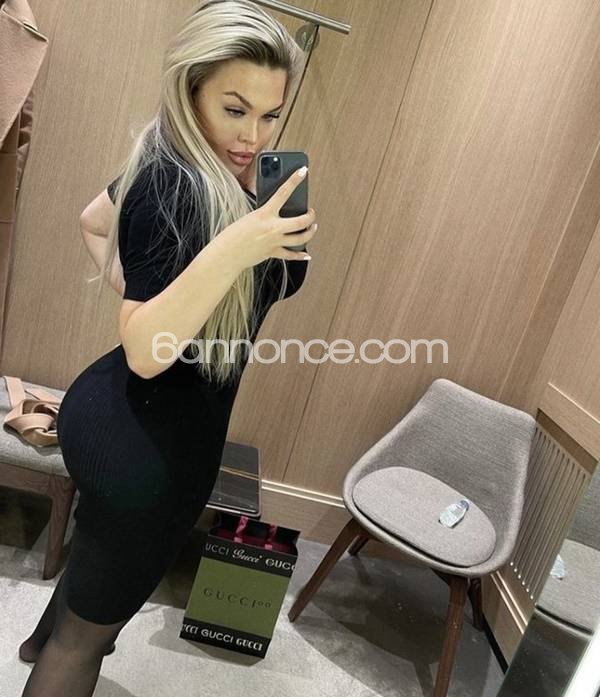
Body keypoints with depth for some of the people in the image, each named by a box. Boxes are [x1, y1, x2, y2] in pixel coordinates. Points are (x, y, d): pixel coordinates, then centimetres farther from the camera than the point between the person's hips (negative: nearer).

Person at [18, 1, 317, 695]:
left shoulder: (167, 166, 2)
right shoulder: (180, 187, -26)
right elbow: (145, 352, -30)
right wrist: (237, 245, -39)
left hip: (109, 411, 10)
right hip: (149, 440, -10)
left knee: (98, 552, 38)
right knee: (89, 634, 16)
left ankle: (43, 641, 67)